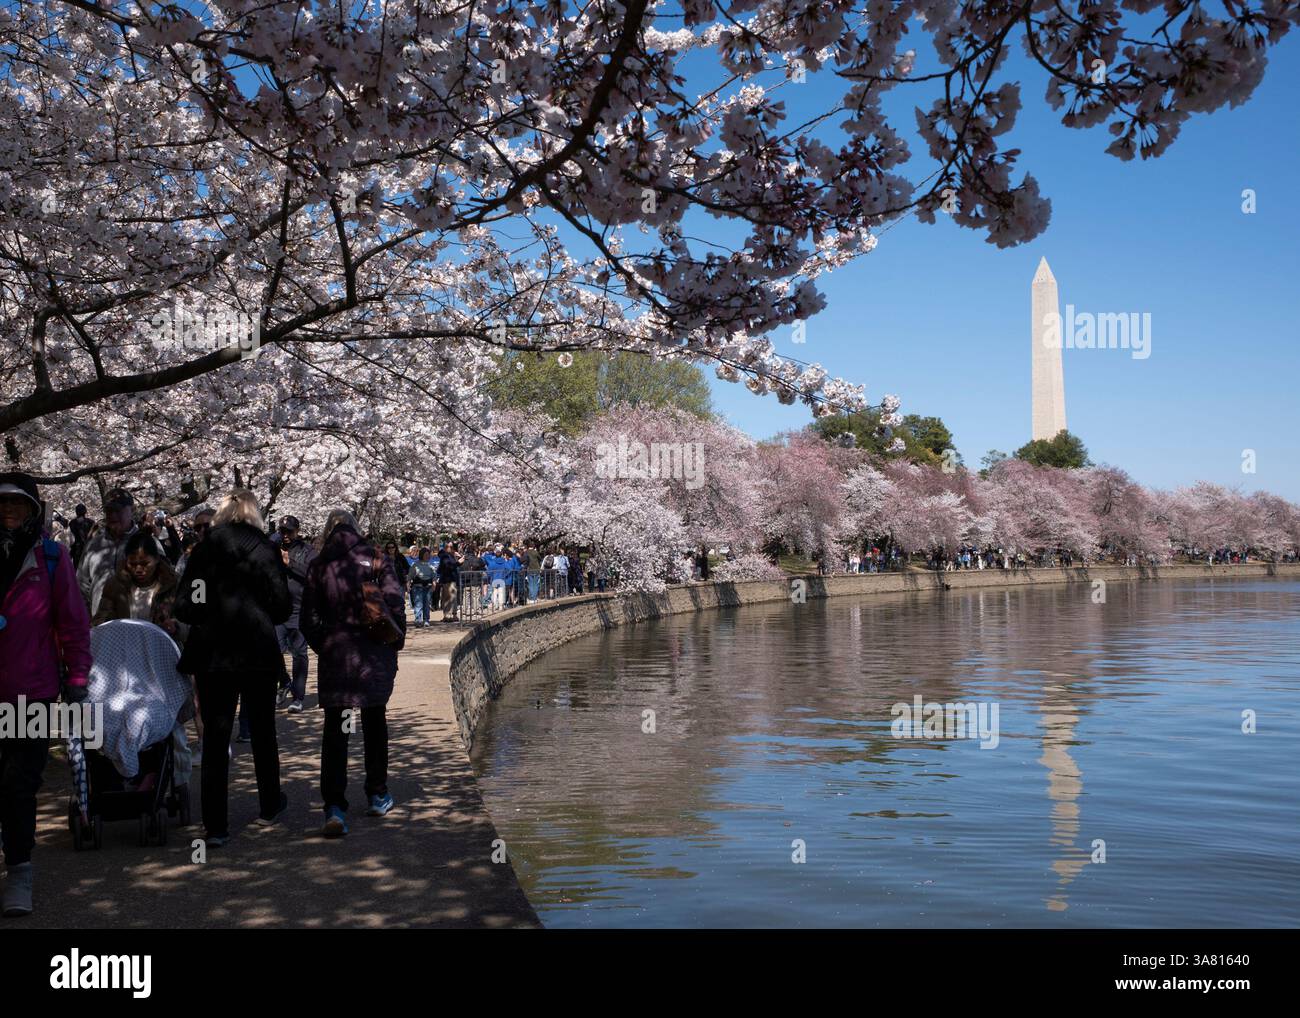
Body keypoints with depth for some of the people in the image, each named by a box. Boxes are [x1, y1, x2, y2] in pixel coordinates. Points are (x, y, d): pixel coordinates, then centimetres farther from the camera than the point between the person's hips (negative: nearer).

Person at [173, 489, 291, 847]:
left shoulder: (202, 551, -1)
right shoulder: (265, 551, -6)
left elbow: (184, 607, -3)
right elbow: (283, 606, -7)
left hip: (213, 655, 1)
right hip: (259, 653, 0)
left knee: (215, 738, 3)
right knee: (262, 732, 16)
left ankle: (216, 825, 1)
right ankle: (269, 806, 30)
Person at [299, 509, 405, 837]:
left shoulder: (318, 566, 1)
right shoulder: (376, 559, -2)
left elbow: (309, 619, 1)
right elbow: (396, 604, -6)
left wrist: (322, 647, 14)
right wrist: (395, 644, 4)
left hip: (335, 654, 0)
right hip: (375, 656, 1)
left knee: (334, 730, 2)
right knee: (375, 722, 17)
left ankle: (335, 807, -11)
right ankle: (377, 796, 27)